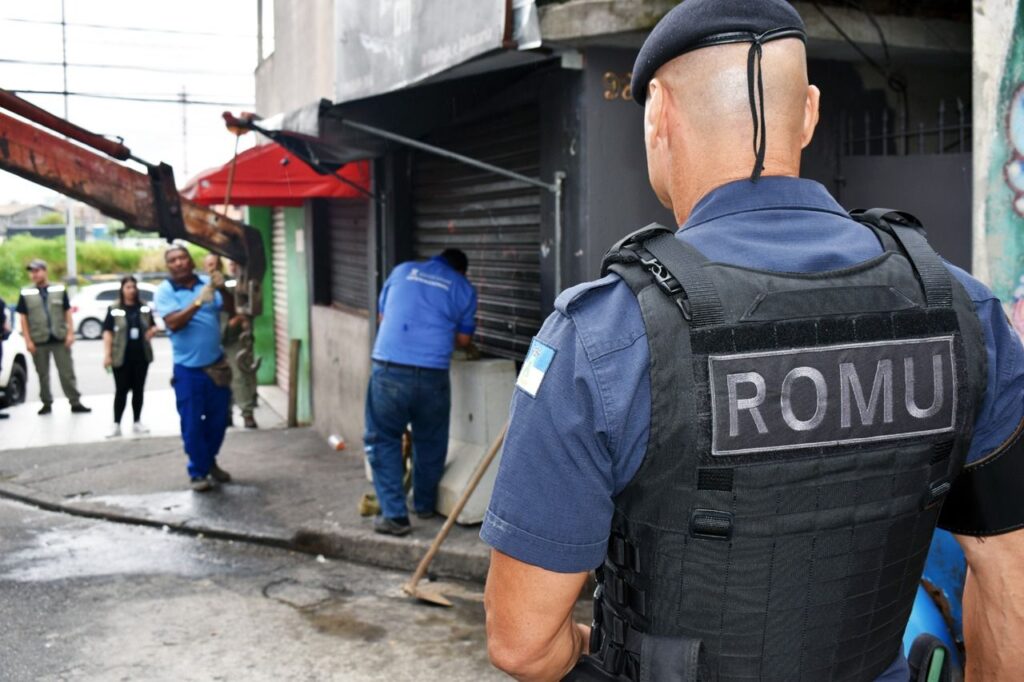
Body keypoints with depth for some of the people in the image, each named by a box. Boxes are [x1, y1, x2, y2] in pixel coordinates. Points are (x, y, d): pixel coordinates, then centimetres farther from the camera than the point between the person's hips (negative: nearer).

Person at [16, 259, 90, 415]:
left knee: (67, 372, 1)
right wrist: (28, 341, -6)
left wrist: (70, 333, -2)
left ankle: (75, 402, 6)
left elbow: (67, 313, 6)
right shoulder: (26, 294, 2)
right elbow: (23, 319, 2)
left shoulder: (59, 290, 4)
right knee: (42, 374, 9)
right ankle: (47, 403, 19)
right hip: (38, 341, 1)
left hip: (60, 339, 0)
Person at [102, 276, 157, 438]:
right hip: (121, 357, -3)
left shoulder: (144, 308, 7)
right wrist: (107, 354, -11)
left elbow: (153, 326, 19)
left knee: (138, 390, 9)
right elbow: (107, 332, -5)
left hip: (141, 355, 3)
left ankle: (137, 423, 18)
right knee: (121, 390, 0)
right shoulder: (114, 309, -3)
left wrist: (152, 331, -6)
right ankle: (116, 425, 5)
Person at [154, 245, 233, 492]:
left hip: (217, 364, 3)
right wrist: (199, 301, -30)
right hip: (188, 368, -3)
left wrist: (223, 289, -27)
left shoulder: (207, 282, 1)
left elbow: (231, 307, -7)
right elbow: (173, 323, -20)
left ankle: (210, 461, 34)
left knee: (218, 419, 14)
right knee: (192, 423, 2)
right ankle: (198, 472, 14)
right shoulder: (164, 291, -7)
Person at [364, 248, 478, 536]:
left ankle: (394, 515, 5)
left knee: (384, 440, 9)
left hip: (389, 369, 0)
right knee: (430, 442, 18)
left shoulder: (403, 271, 17)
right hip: (432, 374, 0)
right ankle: (425, 504, 33)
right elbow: (463, 339, 15)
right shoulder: (464, 288, 12)